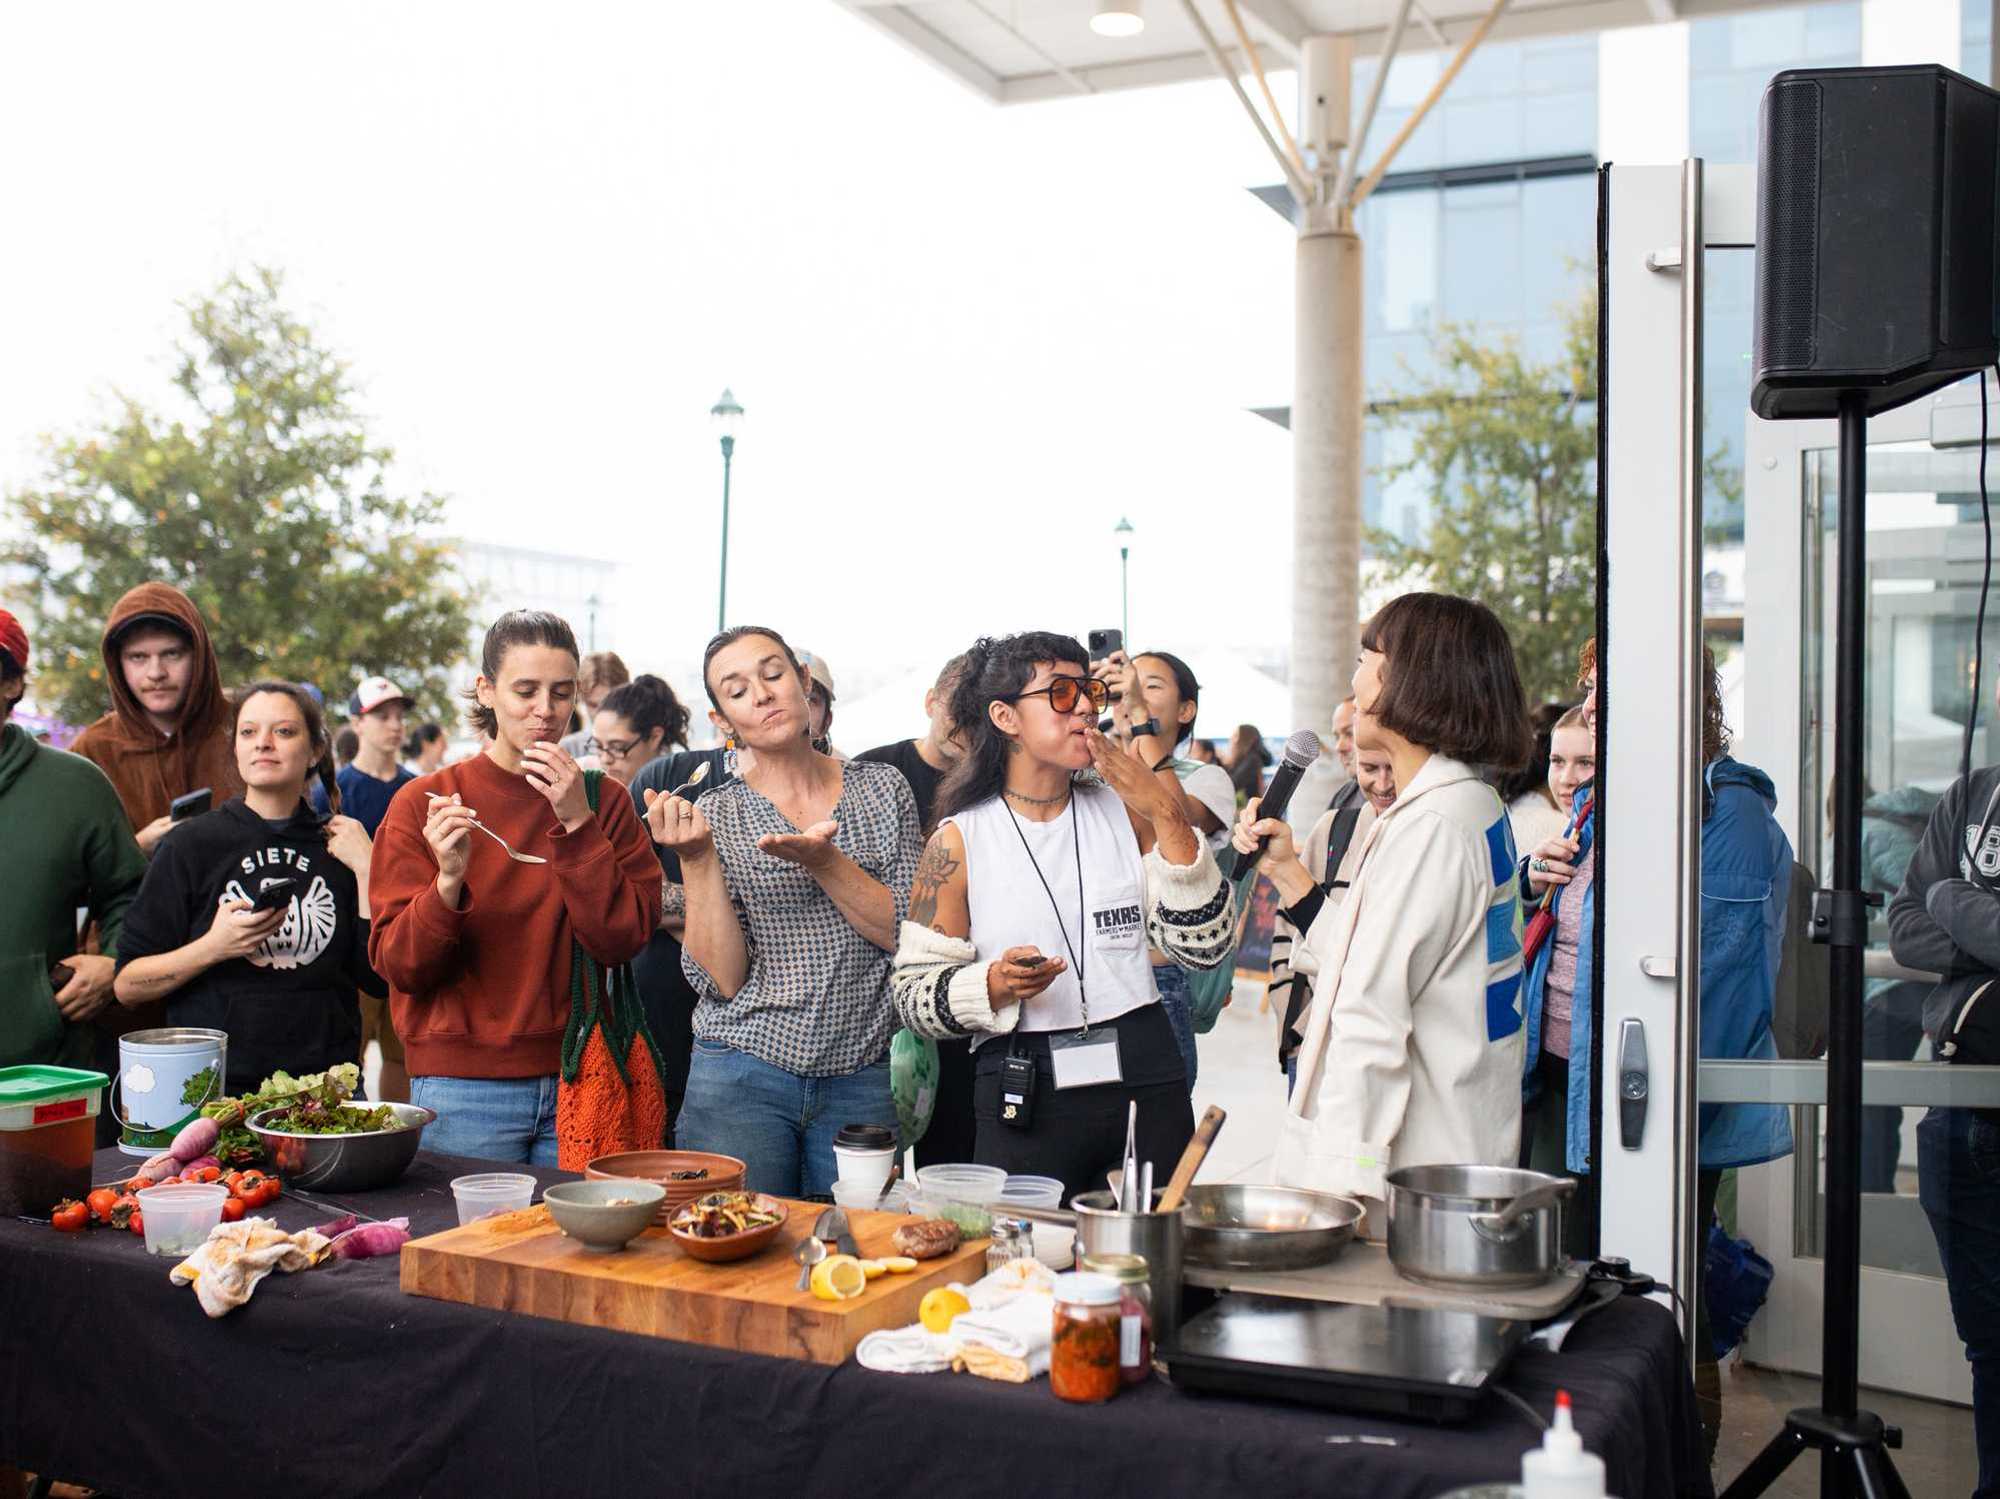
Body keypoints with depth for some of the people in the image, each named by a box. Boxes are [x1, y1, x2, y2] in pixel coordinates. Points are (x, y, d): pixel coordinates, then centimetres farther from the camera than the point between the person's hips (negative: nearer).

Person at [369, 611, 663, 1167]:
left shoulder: (602, 802, 4)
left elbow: (621, 939, -8)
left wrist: (578, 823, -15)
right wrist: (447, 881, -23)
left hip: (577, 1078, 2)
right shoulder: (424, 803, -1)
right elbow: (398, 965, -5)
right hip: (464, 1090, -1)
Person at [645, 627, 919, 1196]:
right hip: (742, 1079, -1)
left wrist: (825, 861, -16)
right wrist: (697, 860, -17)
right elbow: (723, 980, -7)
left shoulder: (882, 788, 4)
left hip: (863, 1081, 1)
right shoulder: (714, 815, 0)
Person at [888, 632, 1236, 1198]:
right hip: (1023, 1099, -2)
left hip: (1146, 1085, 3)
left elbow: (1204, 947, -1)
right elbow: (913, 994, -1)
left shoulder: (1127, 810, 6)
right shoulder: (959, 840, -2)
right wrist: (992, 986, -20)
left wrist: (1168, 818, -8)